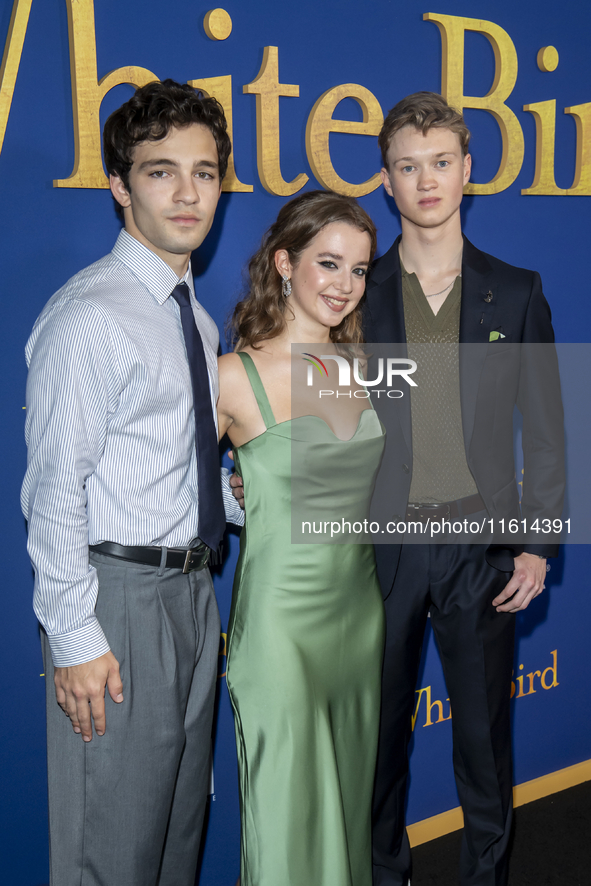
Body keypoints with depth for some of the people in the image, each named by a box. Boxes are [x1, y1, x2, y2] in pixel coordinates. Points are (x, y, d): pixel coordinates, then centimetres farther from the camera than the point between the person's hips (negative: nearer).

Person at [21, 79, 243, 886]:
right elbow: (55, 490, -18)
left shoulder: (198, 318, 12)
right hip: (119, 593, -8)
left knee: (182, 816, 22)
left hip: (190, 589, 8)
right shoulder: (89, 317, -15)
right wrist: (76, 639, -18)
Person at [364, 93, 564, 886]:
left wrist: (537, 545, -1)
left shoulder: (516, 293, 3)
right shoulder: (357, 293, 2)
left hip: (481, 546, 0)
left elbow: (544, 429, 4)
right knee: (379, 729, 13)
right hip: (381, 545, 0)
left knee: (484, 732, 12)